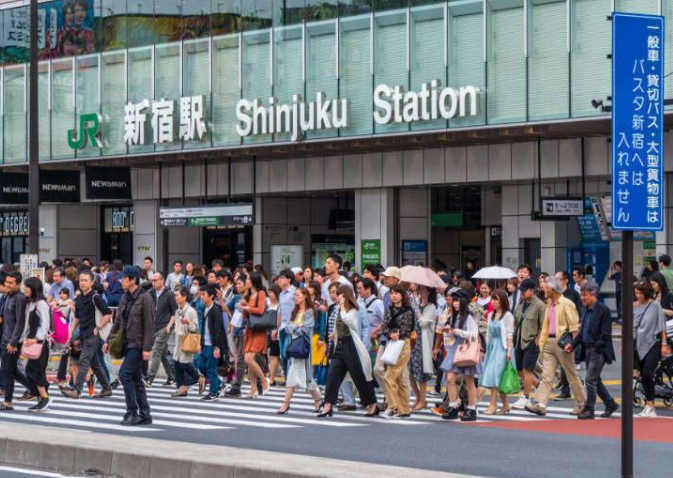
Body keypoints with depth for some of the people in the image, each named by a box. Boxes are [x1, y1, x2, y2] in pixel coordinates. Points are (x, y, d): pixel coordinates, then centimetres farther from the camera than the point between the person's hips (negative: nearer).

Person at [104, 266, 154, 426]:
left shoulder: (145, 298, -12)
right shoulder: (125, 298, 11)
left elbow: (149, 325, -15)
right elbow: (118, 321, 19)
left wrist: (147, 348, -18)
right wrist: (109, 340, 16)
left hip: (138, 344, -8)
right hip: (127, 343, 8)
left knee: (125, 374, -13)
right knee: (135, 379, 9)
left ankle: (132, 412, -7)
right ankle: (145, 415, 14)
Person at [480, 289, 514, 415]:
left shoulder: (507, 316, -6)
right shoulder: (491, 315, 14)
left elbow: (509, 334, -9)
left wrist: (509, 350, -14)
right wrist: (486, 349, 15)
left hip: (501, 347, -7)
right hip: (492, 346, 7)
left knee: (494, 374, -13)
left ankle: (492, 405, -13)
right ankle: (505, 405, 13)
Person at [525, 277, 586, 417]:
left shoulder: (567, 304, -10)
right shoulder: (549, 304, 14)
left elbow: (574, 326, -12)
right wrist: (542, 341, 10)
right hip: (550, 342, 7)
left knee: (571, 375, 5)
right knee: (546, 376, -2)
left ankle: (581, 403, 18)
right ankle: (541, 405, -8)